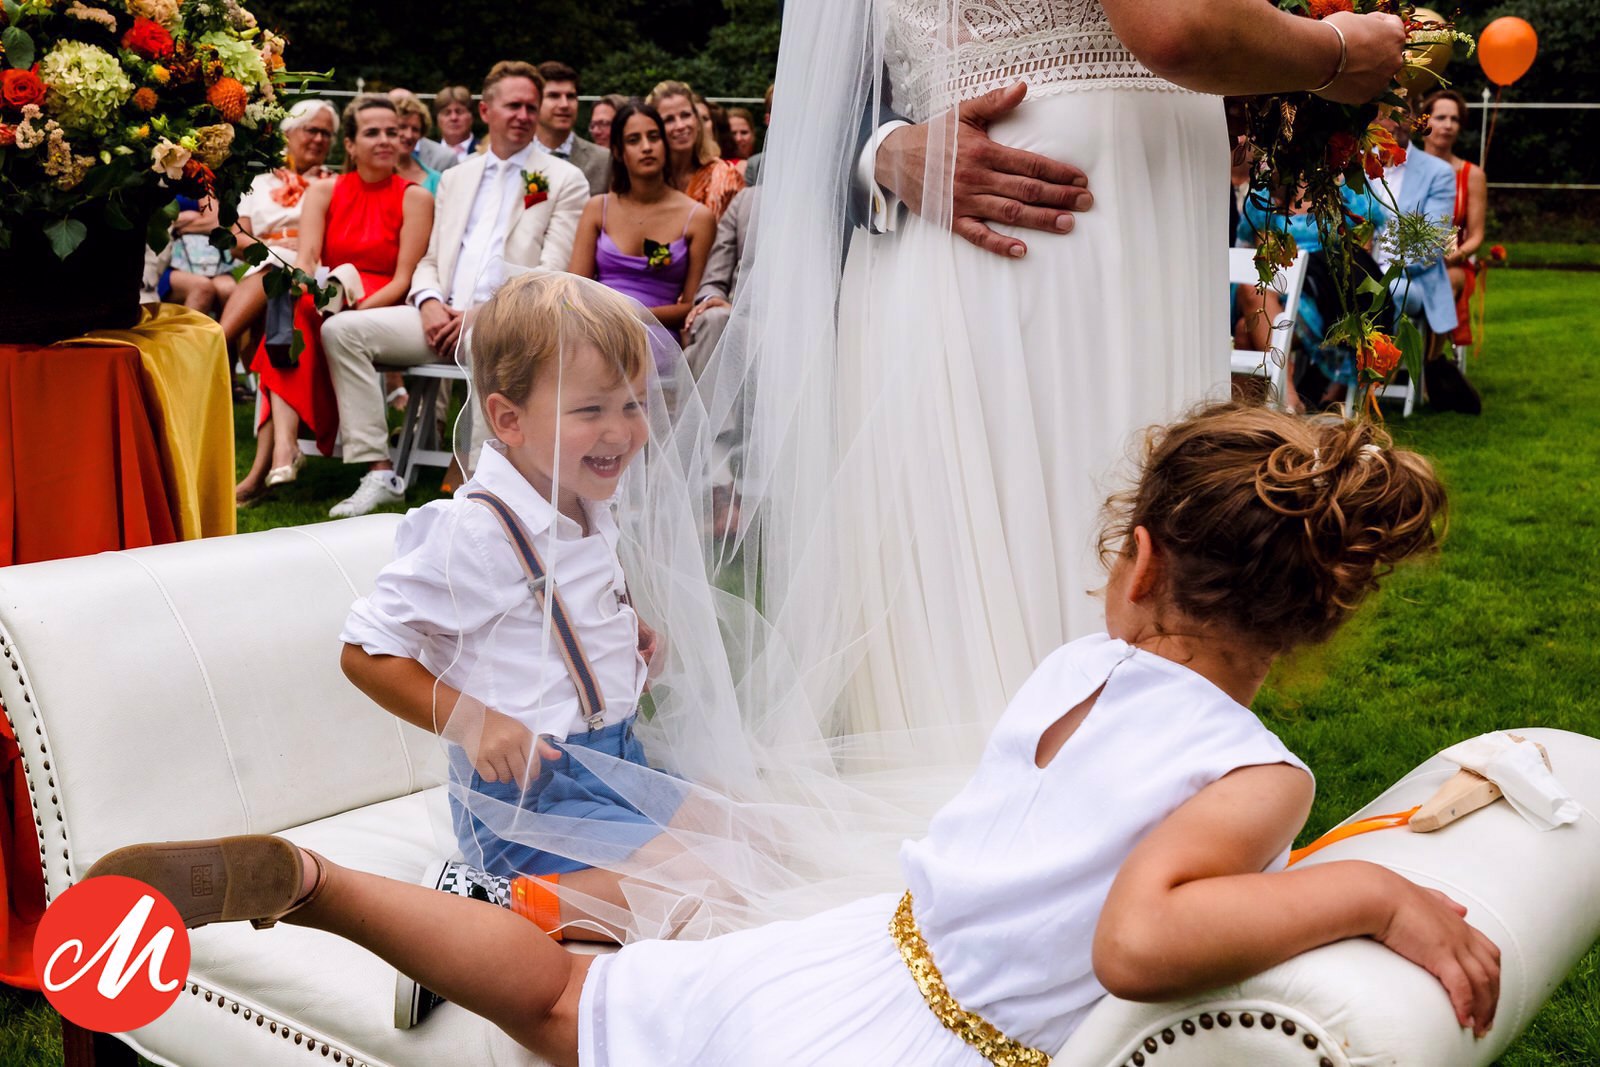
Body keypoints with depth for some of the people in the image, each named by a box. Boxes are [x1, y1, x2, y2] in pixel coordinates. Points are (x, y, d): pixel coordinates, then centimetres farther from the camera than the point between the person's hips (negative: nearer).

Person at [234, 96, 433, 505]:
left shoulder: (415, 198, 3)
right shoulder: (324, 192, 11)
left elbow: (403, 280, -6)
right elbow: (304, 261, -3)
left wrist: (357, 308, -23)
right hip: (326, 308, 3)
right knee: (292, 312, -32)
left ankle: (266, 462, -40)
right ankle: (283, 445, -48)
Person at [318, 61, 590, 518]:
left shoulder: (565, 181, 7)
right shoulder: (454, 178, 24)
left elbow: (553, 274, -3)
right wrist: (430, 303, -2)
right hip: (444, 315, 6)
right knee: (341, 330, -12)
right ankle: (379, 473, -16)